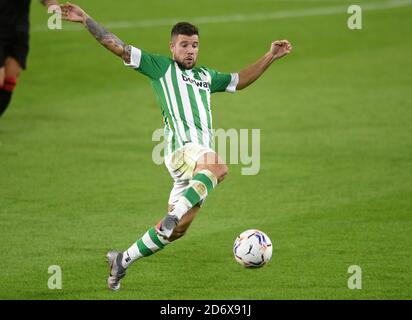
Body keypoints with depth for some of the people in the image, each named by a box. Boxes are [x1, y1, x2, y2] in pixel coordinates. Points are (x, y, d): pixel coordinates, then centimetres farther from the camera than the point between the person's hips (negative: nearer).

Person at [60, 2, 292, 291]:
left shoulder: (206, 77, 27)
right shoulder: (160, 66, 9)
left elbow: (240, 80, 38)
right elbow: (117, 46, 6)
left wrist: (270, 57, 30)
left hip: (201, 154, 7)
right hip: (182, 146, -7)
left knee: (178, 228, 4)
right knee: (219, 168, -40)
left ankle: (122, 260, 17)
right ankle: (175, 212, -42)